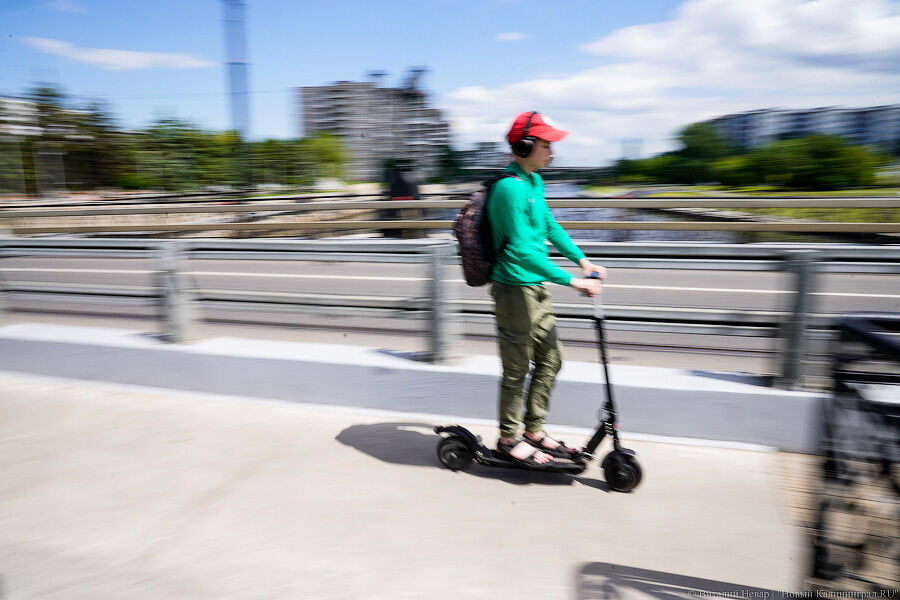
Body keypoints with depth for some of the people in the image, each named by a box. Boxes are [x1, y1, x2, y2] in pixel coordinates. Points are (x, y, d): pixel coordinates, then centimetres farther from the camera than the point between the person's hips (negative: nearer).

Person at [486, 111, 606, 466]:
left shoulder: (534, 182, 10)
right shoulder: (510, 188, -21)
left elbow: (550, 226, 23)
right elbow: (523, 250, -28)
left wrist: (581, 259, 16)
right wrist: (571, 281, -27)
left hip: (536, 287, 9)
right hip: (514, 288, -9)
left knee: (550, 359, 15)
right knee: (517, 368, 3)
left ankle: (534, 430, 30)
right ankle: (509, 438, 23)